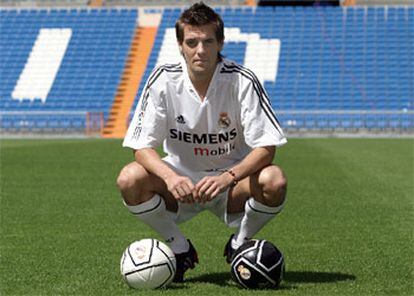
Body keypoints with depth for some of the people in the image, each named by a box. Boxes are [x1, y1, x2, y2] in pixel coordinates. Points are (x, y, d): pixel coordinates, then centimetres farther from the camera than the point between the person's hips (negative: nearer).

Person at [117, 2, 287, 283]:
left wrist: (227, 178, -37)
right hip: (180, 180, 1)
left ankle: (239, 244, 1)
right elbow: (143, 147, -14)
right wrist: (170, 177, -36)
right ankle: (180, 249, -1)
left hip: (232, 179, -1)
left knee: (274, 181, -32)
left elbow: (266, 147, -19)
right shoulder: (164, 80, -13)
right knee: (130, 179, -27)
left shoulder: (242, 81, -17)